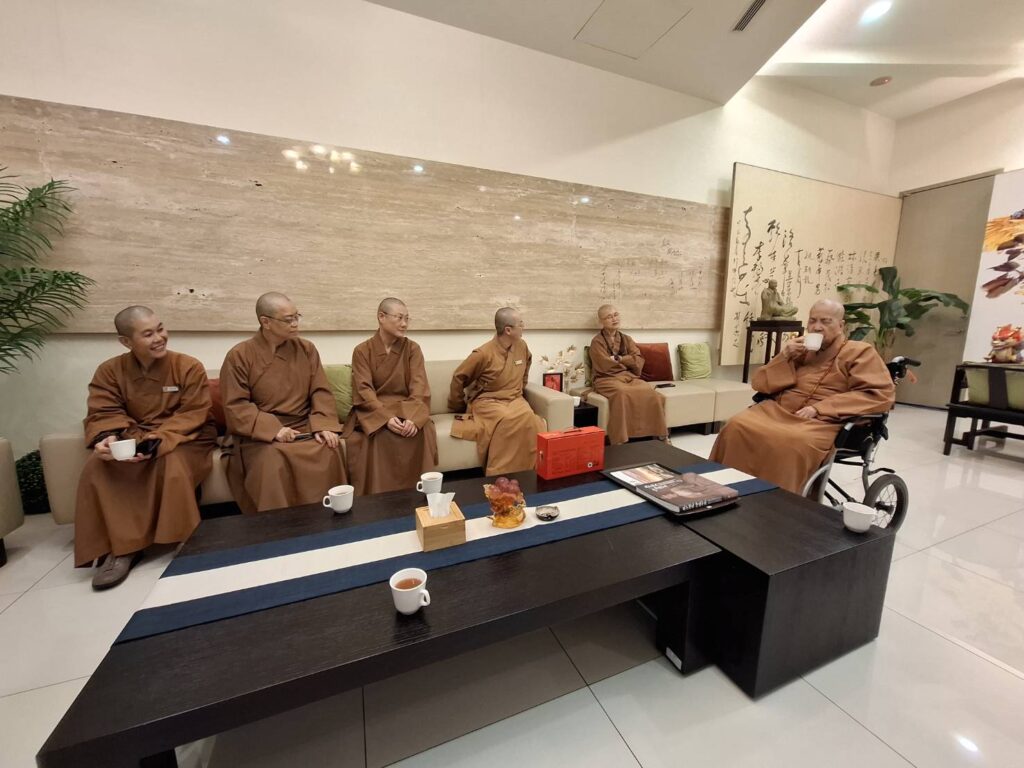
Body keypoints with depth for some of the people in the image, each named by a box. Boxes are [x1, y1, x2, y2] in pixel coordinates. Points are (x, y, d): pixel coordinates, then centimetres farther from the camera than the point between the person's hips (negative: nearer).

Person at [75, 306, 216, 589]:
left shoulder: (189, 367, -9)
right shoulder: (109, 371, 2)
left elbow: (191, 417, -14)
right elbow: (104, 414, -4)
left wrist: (156, 441, -28)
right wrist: (107, 438, -28)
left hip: (183, 440, -3)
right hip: (131, 440, 4)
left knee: (173, 465, -34)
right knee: (96, 468, -25)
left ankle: (184, 543, -14)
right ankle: (119, 547, -13)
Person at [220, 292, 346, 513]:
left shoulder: (306, 349, 8)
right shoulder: (239, 356, -1)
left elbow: (321, 392, 3)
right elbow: (236, 406, -5)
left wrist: (323, 426, -14)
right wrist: (273, 429, -19)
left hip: (305, 428, 2)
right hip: (262, 435, -2)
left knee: (329, 453, -27)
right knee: (273, 463, -32)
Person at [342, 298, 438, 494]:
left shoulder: (412, 348, 4)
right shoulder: (362, 351, 1)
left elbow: (419, 388, -7)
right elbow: (365, 391, -10)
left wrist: (412, 418, -26)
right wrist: (386, 418, -27)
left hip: (407, 410, 1)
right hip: (374, 412, -1)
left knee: (422, 431, -29)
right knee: (379, 436, -32)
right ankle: (379, 497, -16)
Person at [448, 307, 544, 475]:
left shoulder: (522, 346, 4)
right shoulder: (483, 353, -14)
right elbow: (459, 378, -3)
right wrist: (457, 407, 7)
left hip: (514, 399, 5)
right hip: (487, 401, -4)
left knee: (528, 418, -30)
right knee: (508, 420, -37)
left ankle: (527, 472, -17)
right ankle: (500, 476, -23)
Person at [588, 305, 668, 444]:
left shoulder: (626, 339, 17)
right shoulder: (597, 341, 1)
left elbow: (639, 361, 5)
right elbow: (606, 366, -11)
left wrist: (620, 359, -8)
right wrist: (629, 363, 2)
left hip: (629, 377, 5)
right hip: (607, 379, -5)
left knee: (651, 392, -25)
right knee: (622, 393, -38)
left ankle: (658, 435, -15)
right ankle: (620, 441, -35)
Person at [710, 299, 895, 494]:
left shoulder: (859, 352, 12)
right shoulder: (799, 349, 22)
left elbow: (880, 395, -4)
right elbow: (760, 384, 16)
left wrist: (819, 409, -14)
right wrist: (784, 357, -1)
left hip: (821, 422, -3)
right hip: (778, 410, 3)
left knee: (791, 444, -38)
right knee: (737, 427, -28)